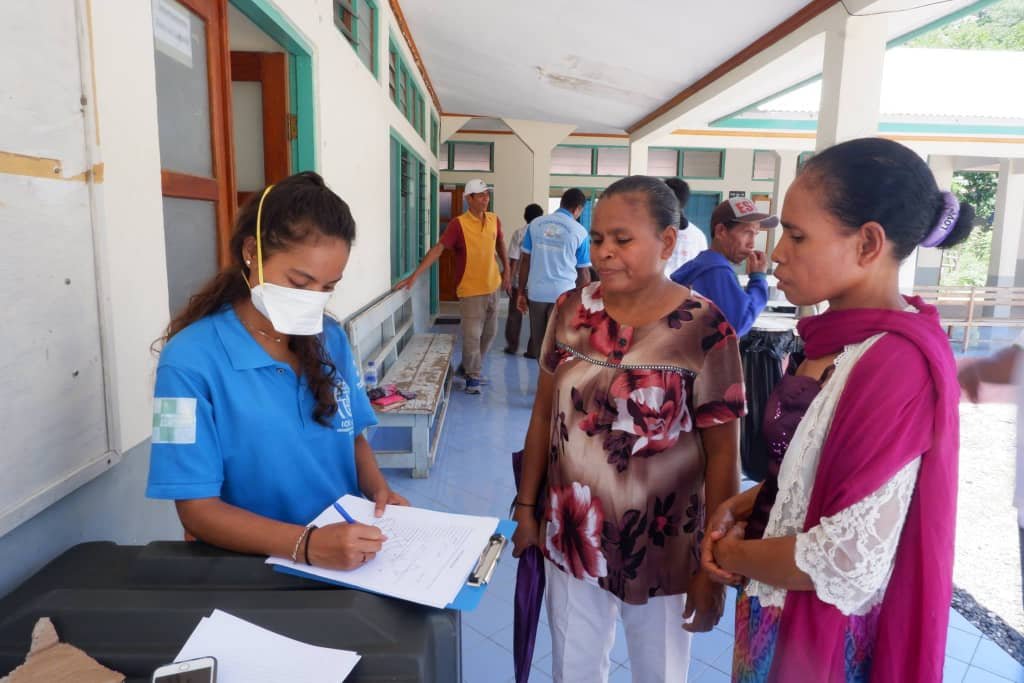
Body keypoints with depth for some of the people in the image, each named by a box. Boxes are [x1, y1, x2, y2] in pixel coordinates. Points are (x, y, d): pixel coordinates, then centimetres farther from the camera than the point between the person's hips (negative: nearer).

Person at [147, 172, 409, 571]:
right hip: (253, 566, -2)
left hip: (349, 553, 3)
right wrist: (307, 544, -25)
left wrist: (378, 490, -4)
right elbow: (197, 508, -12)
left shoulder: (331, 339, 4)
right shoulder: (191, 361, -12)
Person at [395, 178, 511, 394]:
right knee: (472, 335, -4)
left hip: (492, 287, 6)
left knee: (489, 333, 15)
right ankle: (473, 376, 14)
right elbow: (438, 249, -22)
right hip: (471, 289, -6)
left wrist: (506, 271, 16)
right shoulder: (458, 224, -16)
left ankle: (467, 367, 33)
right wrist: (415, 275, -29)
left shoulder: (494, 220, 2)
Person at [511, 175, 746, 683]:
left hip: (661, 546, -3)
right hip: (570, 537, 4)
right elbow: (544, 415, 4)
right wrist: (526, 507, 7)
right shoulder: (570, 312, -3)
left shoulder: (705, 330, -15)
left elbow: (722, 454, -11)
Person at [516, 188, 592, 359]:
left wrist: (521, 292, 13)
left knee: (538, 343, 16)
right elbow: (583, 273, 2)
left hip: (536, 293, 3)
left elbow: (526, 261, 6)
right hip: (563, 294, -3)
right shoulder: (579, 232, -2)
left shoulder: (536, 224, 5)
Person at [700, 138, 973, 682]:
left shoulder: (897, 362, -27)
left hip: (823, 637, -8)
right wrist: (743, 505, -3)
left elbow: (846, 564, -29)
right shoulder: (848, 337, 2)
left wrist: (730, 553, -13)